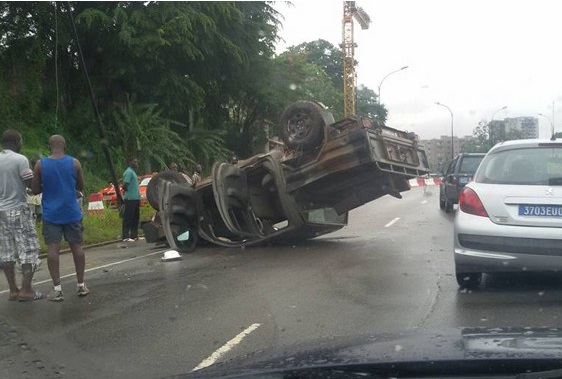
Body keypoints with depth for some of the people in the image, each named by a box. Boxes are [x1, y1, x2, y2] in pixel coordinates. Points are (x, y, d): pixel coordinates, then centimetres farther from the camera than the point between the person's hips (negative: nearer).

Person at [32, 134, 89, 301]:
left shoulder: (40, 164, -3)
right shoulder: (74, 163, -3)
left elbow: (35, 190, 0)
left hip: (51, 214, -1)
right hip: (72, 213, 1)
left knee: (53, 248, 0)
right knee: (76, 246, 9)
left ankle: (57, 288, -3)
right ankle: (81, 285, 15)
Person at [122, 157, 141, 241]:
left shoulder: (133, 171, 18)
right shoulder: (129, 172, -13)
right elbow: (124, 185, -20)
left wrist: (137, 194, 13)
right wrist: (128, 192, -5)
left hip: (135, 198, 10)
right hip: (130, 199, -10)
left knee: (135, 217, 13)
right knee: (128, 218, -8)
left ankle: (134, 235, 20)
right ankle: (125, 236, -6)